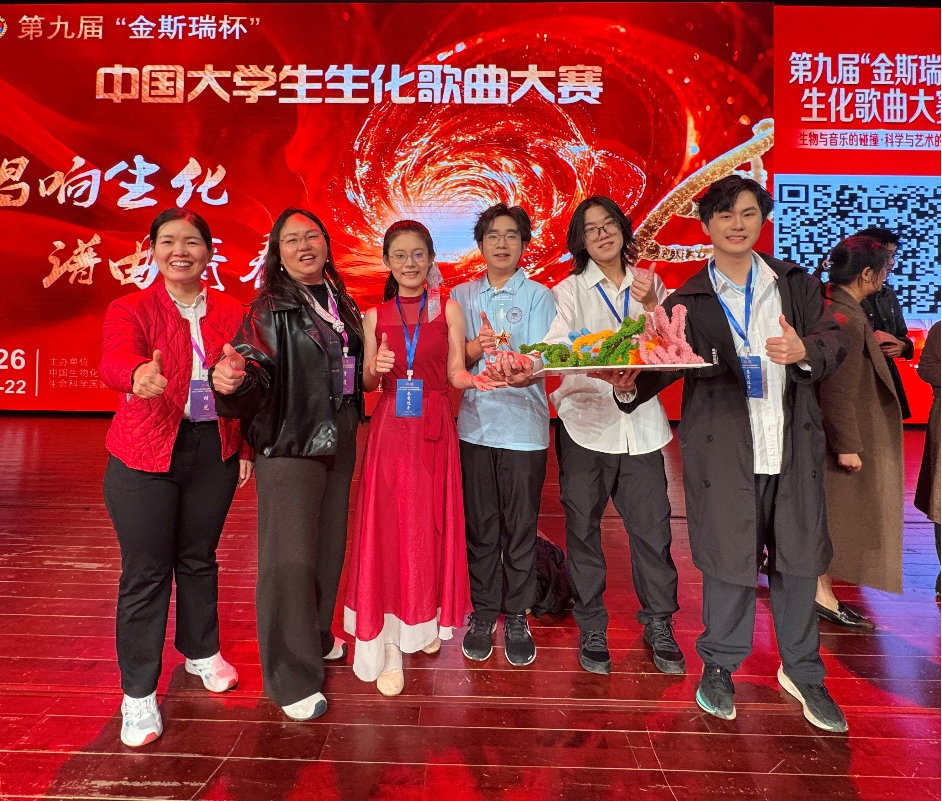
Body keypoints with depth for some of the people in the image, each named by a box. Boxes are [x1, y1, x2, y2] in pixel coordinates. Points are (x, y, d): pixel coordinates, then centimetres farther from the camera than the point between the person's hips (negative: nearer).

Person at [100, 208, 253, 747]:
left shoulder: (231, 313, 4)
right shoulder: (131, 309, -4)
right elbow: (114, 360, -25)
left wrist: (247, 447, 4)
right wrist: (139, 376, -48)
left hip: (215, 452, 3)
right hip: (145, 458, -2)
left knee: (199, 558, 18)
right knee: (146, 572, 4)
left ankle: (201, 651, 41)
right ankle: (139, 693, 22)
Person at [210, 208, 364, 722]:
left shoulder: (343, 304, 11)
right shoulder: (270, 308, -8)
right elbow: (254, 365, -22)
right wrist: (233, 376, -42)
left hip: (339, 443, 7)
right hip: (289, 446, -6)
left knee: (329, 544, 17)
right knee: (290, 557, -5)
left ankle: (316, 637, 40)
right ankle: (292, 680, 12)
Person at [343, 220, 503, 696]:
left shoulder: (449, 309, 4)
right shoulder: (375, 316, 7)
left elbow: (455, 372, 0)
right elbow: (367, 383, 8)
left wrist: (472, 379, -22)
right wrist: (377, 368, -13)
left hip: (435, 428, 0)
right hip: (390, 428, 1)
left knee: (432, 525, 7)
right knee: (387, 528, -1)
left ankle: (427, 620, 31)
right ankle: (387, 646, 10)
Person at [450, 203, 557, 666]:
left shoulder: (538, 296, 2)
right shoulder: (461, 295, 11)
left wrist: (526, 373, -32)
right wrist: (478, 347, -17)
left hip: (523, 424, -2)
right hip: (474, 423, 2)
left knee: (521, 527, 6)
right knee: (479, 527, 10)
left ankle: (517, 617, 24)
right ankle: (483, 613, 27)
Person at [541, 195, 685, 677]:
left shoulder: (648, 283, 12)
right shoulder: (568, 290, 3)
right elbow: (553, 350, -10)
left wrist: (650, 305, -11)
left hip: (640, 424, 2)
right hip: (585, 422, -1)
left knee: (652, 525, 4)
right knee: (583, 527, 6)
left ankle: (658, 625, 26)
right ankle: (591, 628, 24)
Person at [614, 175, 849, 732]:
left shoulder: (797, 284, 11)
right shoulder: (688, 300, 3)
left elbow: (835, 341, 5)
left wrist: (805, 350, -17)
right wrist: (631, 385, -25)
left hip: (793, 445, 3)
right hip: (723, 448, -2)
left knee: (798, 559, 11)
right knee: (729, 559, 5)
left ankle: (802, 671, 34)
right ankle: (720, 667, 29)